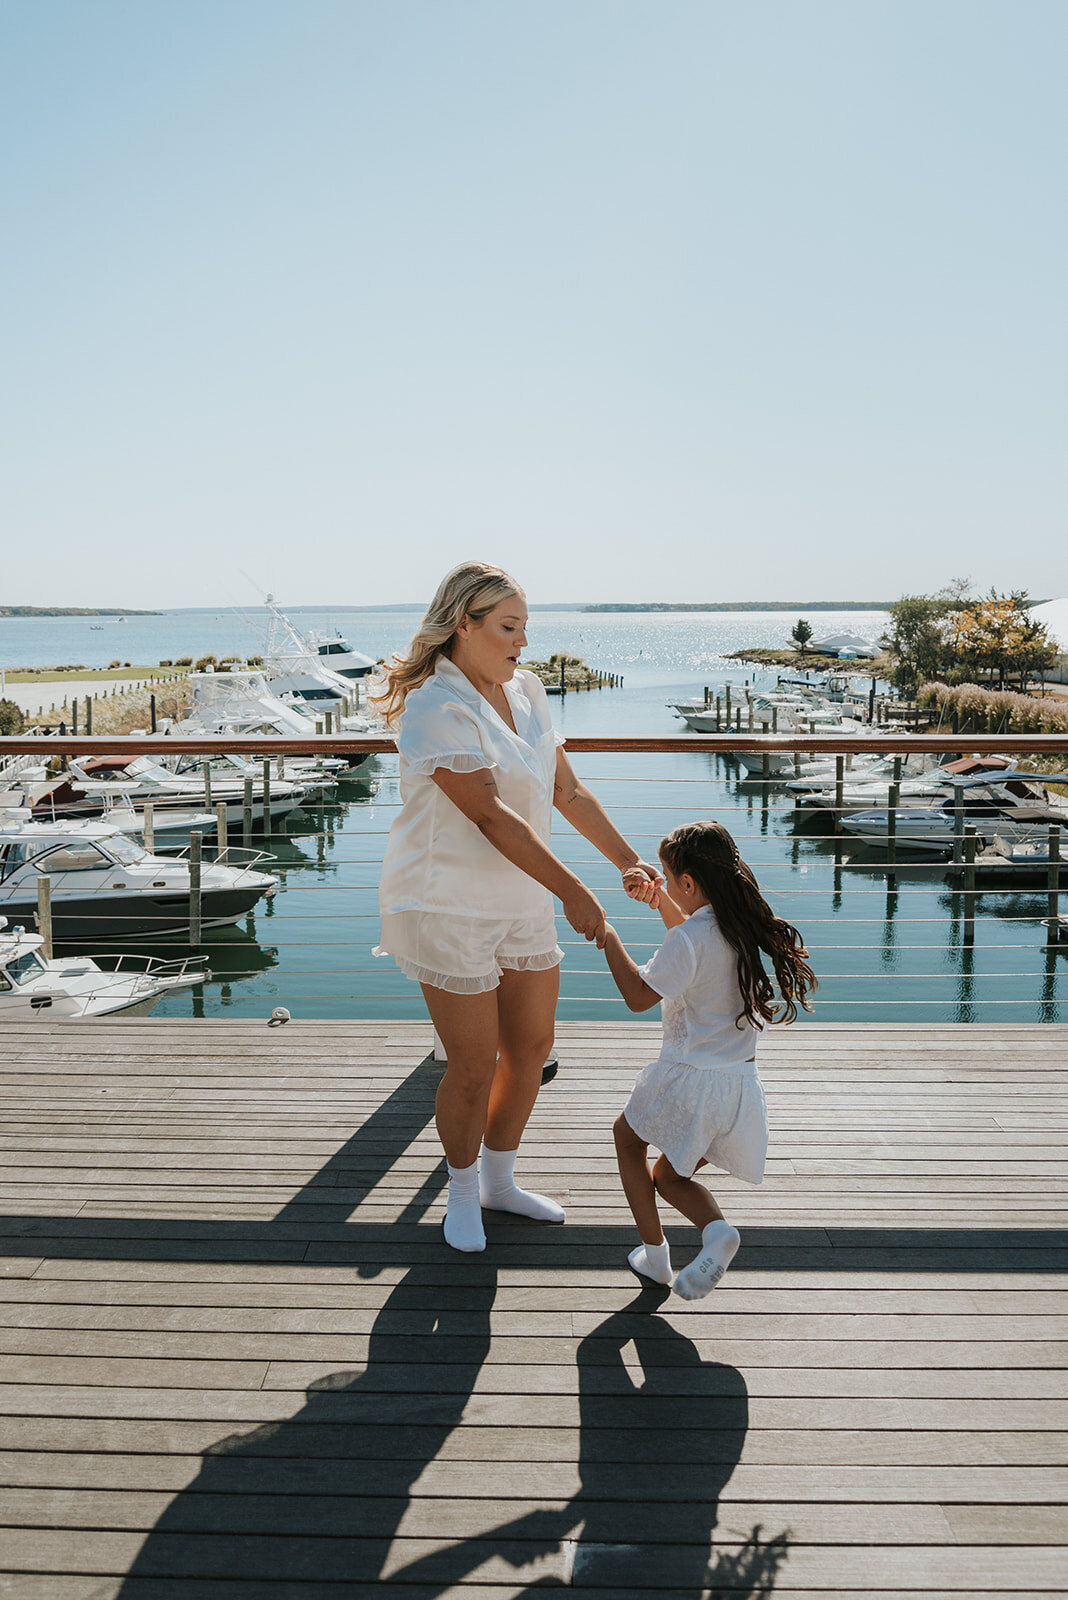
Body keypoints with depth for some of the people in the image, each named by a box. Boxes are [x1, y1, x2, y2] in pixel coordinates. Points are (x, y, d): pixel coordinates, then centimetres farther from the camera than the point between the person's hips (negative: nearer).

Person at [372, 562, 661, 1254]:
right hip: (449, 905, -8)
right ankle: (463, 1193, 30)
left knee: (532, 1046, 15)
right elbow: (490, 815, -24)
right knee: (474, 1066, 2)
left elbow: (568, 792, 10)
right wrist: (572, 891, -25)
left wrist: (629, 860, 3)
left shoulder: (526, 692, 6)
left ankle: (500, 1180, 38)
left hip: (522, 903, 8)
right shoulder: (436, 708, -19)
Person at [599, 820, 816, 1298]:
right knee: (669, 1176, 24)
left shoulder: (688, 940, -20)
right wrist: (659, 900, 18)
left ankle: (654, 1253, 20)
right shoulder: (742, 927, 5)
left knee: (627, 1134, 23)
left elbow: (638, 996, -14)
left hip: (689, 1081, -7)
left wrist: (607, 935, -6)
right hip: (740, 1084, 7)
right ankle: (715, 1228, -5)